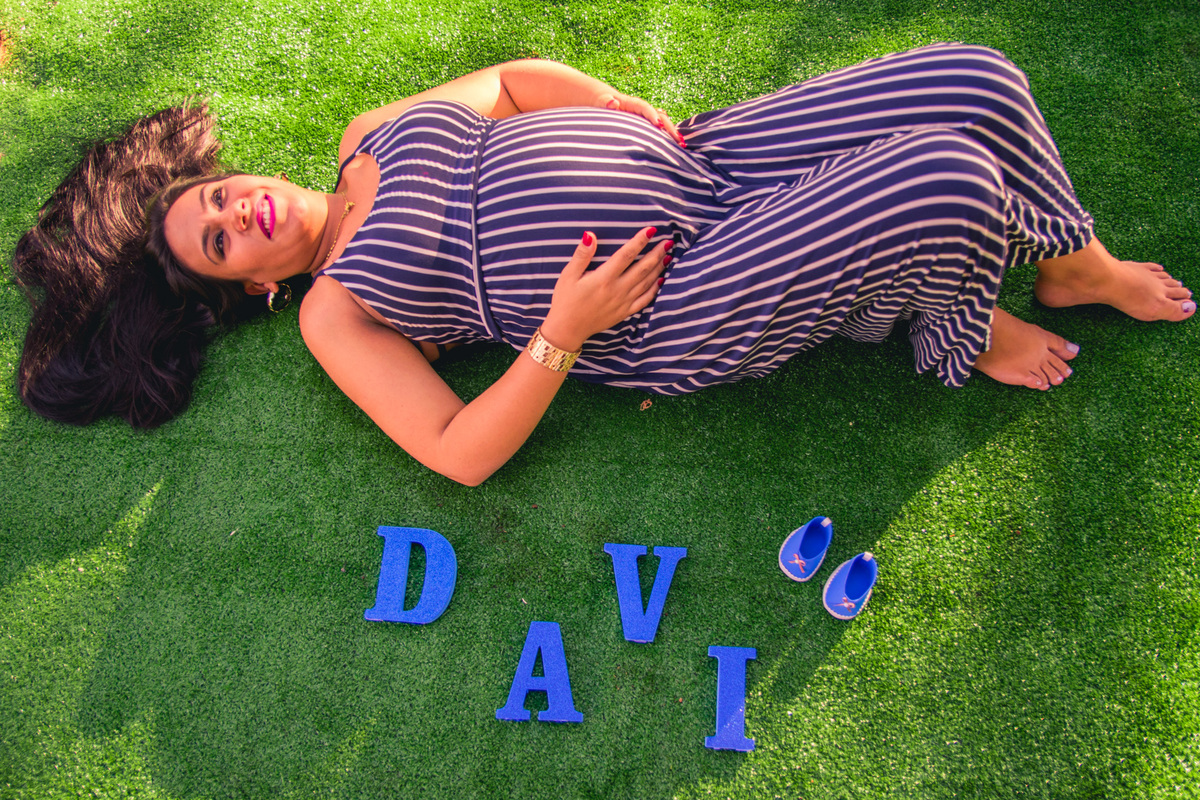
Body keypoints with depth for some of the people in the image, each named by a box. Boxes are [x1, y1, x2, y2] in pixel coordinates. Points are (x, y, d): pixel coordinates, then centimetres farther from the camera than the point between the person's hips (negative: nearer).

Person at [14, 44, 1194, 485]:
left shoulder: (372, 134, 14)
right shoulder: (336, 313, 0)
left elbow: (512, 77, 22)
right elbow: (459, 451, -7)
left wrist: (638, 113, 5)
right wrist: (562, 333, -18)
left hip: (701, 160, 7)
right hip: (685, 317, -6)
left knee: (972, 81, -6)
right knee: (949, 179, -24)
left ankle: (1082, 267, 20)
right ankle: (963, 337, 9)